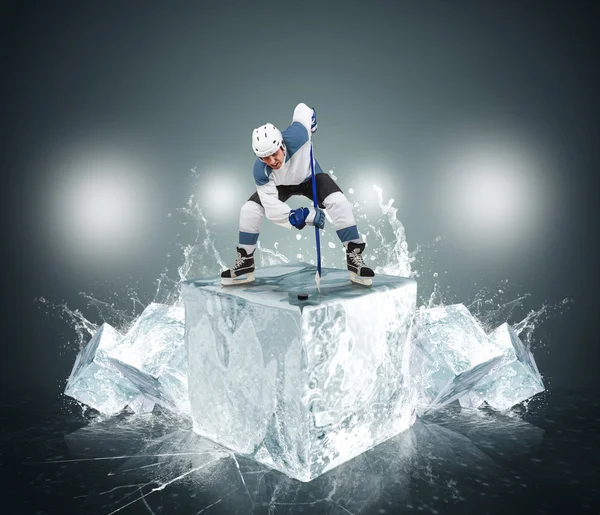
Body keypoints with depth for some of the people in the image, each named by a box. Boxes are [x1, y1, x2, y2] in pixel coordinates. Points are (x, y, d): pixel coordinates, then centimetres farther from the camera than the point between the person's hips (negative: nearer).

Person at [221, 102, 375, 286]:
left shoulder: (295, 137, -41)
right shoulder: (260, 171, -34)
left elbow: (302, 109, -21)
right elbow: (272, 208, -33)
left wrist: (312, 119, -3)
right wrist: (300, 216, -45)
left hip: (310, 177, -1)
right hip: (280, 185, 1)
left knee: (338, 202, -27)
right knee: (249, 209, -17)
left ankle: (354, 257, -16)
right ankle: (244, 263, 1)